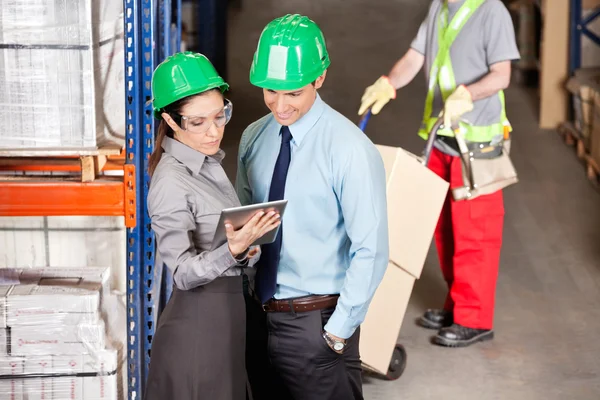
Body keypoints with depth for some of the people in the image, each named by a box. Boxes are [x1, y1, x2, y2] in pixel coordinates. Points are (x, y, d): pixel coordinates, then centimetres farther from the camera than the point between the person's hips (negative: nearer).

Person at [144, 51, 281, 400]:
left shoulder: (208, 164, 9)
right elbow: (184, 273, -20)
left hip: (226, 318, 9)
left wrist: (246, 246, -2)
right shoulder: (171, 183, -18)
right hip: (199, 325, -9)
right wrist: (233, 250, -35)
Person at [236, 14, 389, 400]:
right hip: (260, 314, 6)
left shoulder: (350, 150, -17)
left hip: (316, 323, -6)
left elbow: (371, 252, -15)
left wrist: (338, 331, -13)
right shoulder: (253, 138, 2)